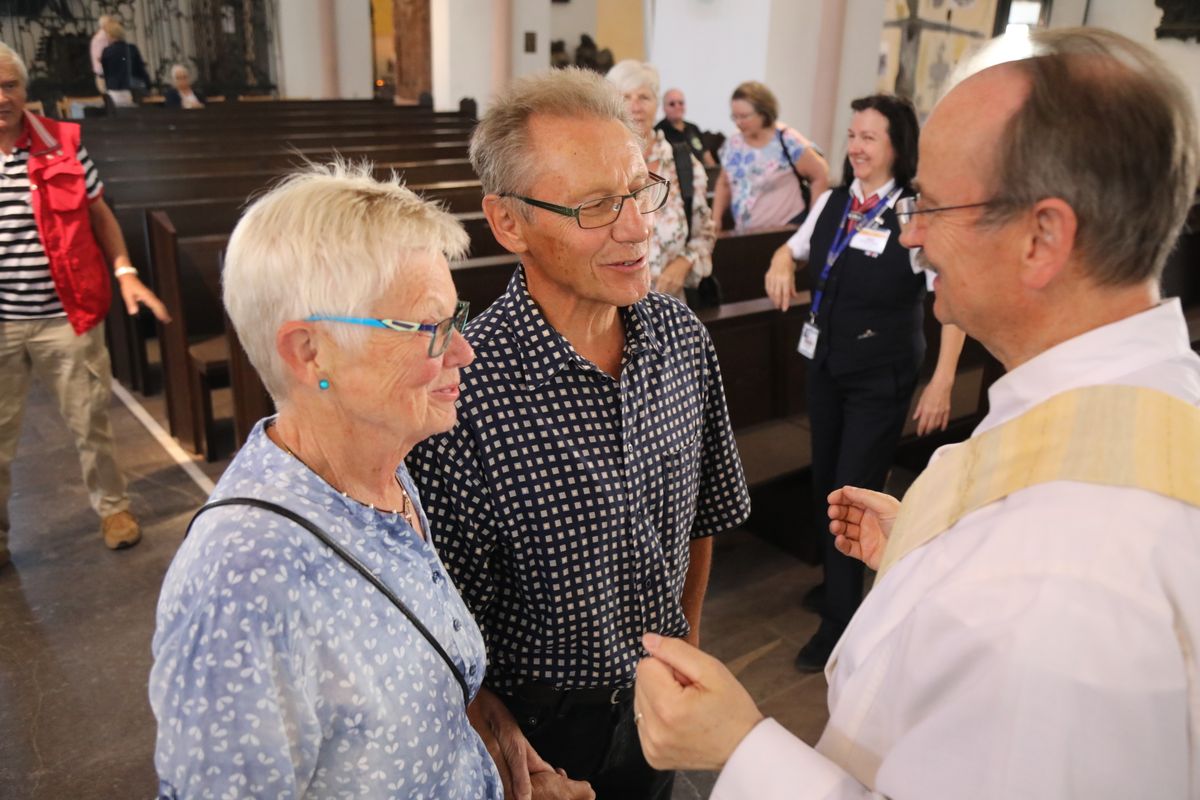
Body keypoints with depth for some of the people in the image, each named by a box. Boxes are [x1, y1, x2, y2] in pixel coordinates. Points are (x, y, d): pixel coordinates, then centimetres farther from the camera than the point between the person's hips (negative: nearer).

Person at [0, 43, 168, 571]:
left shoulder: (63, 144, -2)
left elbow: (98, 213, 8)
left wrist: (125, 273, -3)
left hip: (66, 315, 0)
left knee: (89, 422, 12)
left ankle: (112, 507, 32)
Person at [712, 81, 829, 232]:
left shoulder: (788, 141, -12)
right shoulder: (733, 144, 5)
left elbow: (820, 177, -6)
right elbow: (724, 184, 17)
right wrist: (715, 219, 6)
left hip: (784, 231, -5)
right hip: (743, 233, 5)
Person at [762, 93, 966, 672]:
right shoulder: (831, 203, 1)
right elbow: (796, 246, 20)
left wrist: (942, 381, -17)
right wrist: (781, 262, -4)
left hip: (882, 376, -6)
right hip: (825, 363, 6)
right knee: (824, 483, 16)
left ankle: (840, 621, 16)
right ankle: (836, 583, 40)